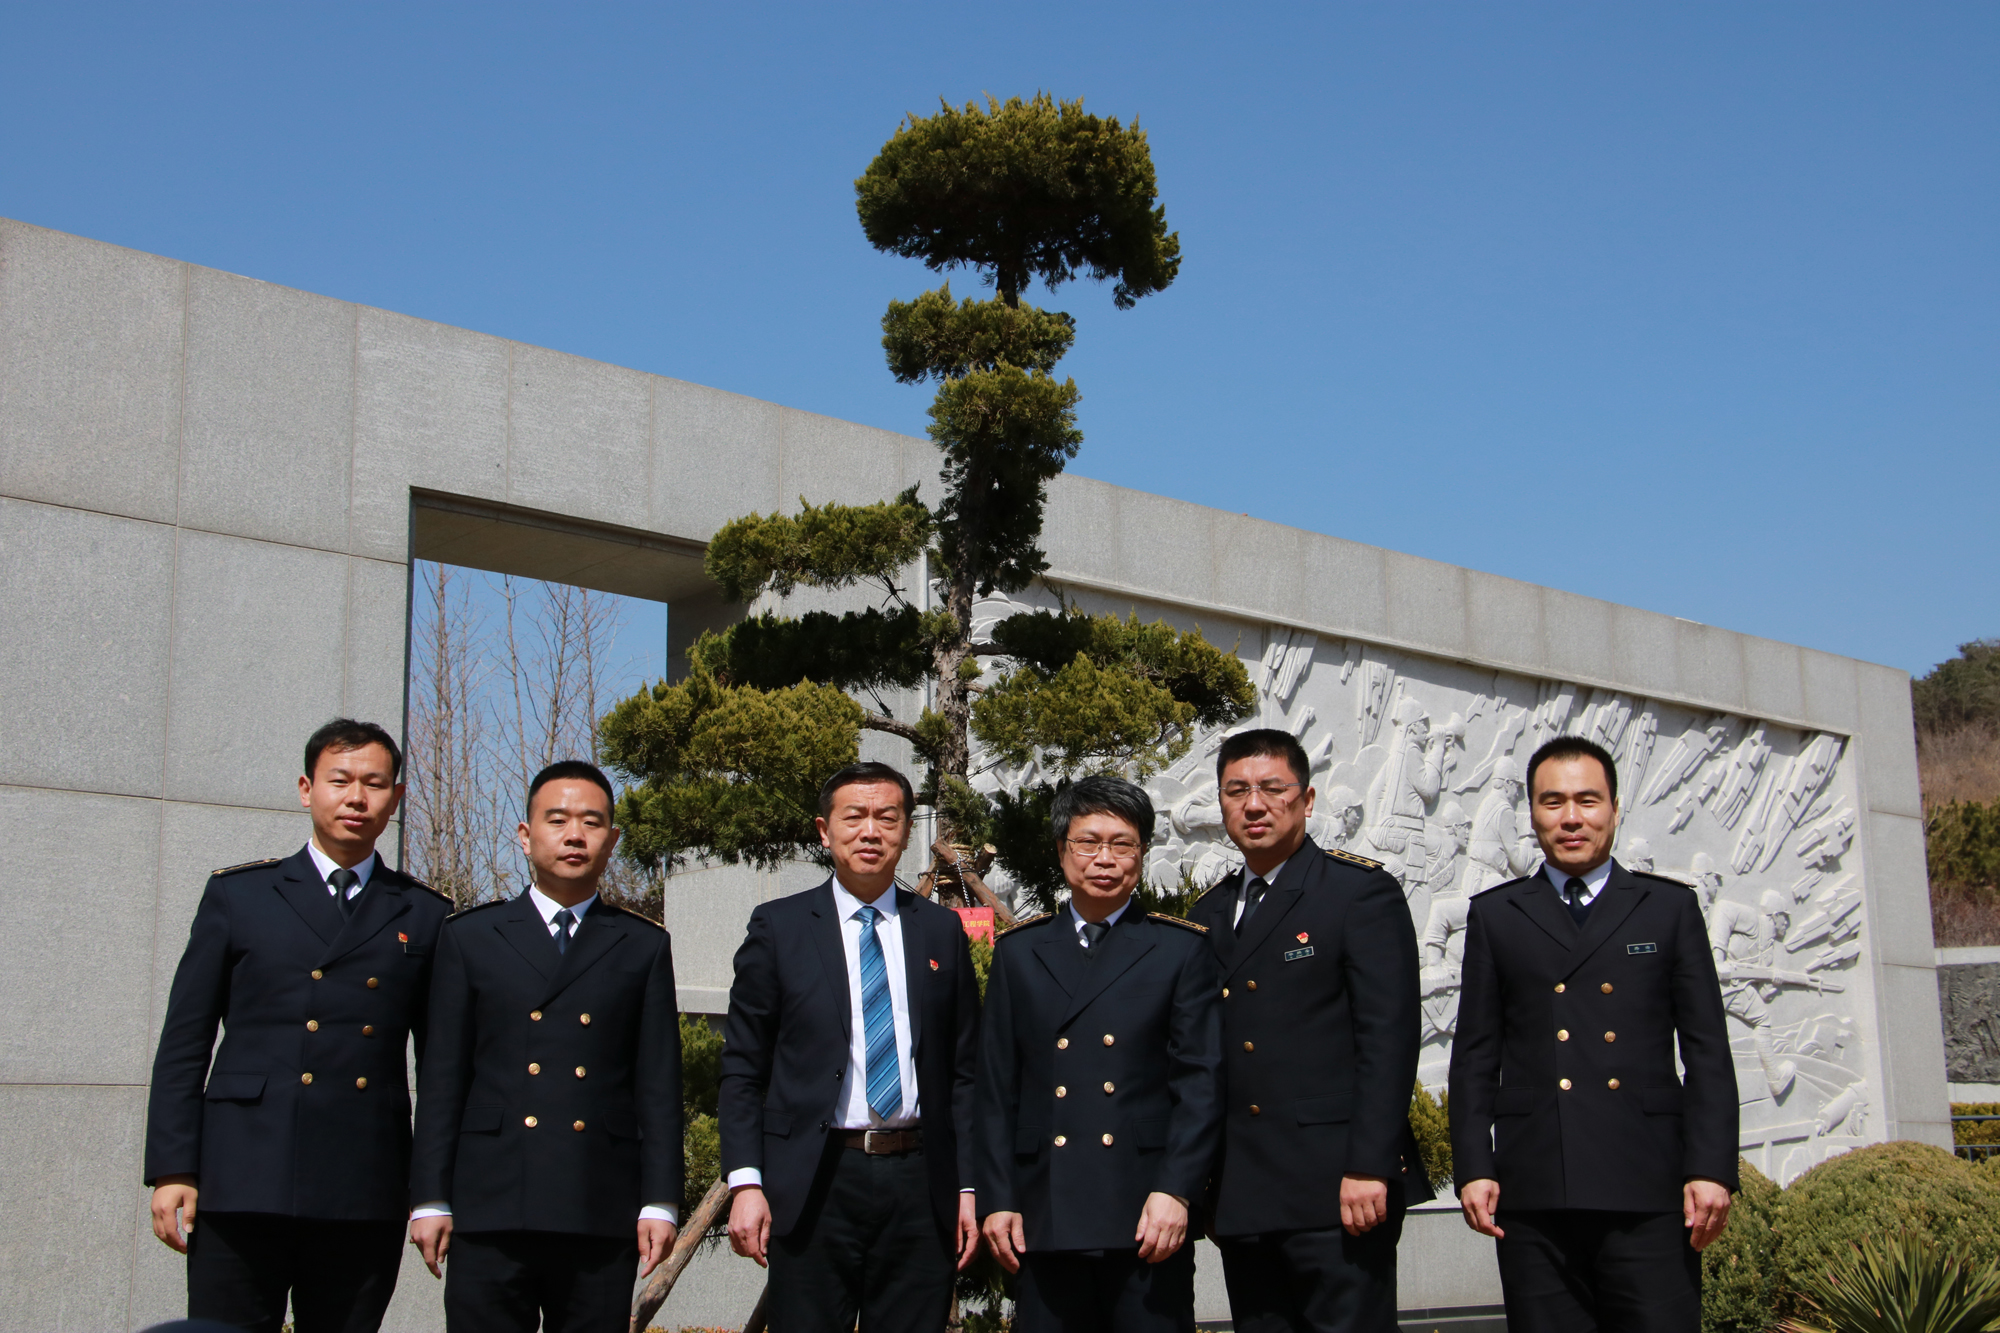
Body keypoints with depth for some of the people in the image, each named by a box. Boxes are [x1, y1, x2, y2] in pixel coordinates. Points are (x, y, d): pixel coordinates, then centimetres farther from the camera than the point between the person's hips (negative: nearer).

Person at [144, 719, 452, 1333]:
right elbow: (184, 1043, 7)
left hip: (366, 1196, 1)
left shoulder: (425, 916, 12)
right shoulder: (237, 895, 10)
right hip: (244, 1186, -1)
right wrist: (172, 1169, -1)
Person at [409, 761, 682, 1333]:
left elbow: (659, 1084, 8)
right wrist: (430, 1199, 1)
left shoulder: (644, 947, 12)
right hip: (491, 1209, 0)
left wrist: (660, 1202, 0)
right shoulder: (470, 937, 11)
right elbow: (441, 1078, 7)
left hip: (602, 1215, 0)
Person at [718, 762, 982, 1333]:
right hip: (813, 1184, -2)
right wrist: (745, 1182, -7)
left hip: (919, 1183, 2)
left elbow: (964, 1069, 11)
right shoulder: (778, 927, 5)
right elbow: (742, 1068, 3)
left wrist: (968, 1186, 4)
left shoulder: (942, 931, 11)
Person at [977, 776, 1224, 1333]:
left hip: (1148, 1214, -2)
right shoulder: (1018, 951, 13)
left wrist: (1175, 1191, -10)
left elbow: (1201, 1082, 1)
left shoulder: (1182, 948, 7)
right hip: (1044, 1217, 2)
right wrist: (997, 1199, 3)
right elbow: (997, 1086, 10)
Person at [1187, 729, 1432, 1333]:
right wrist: (1205, 1184, 12)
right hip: (1243, 1198, 6)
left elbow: (1391, 1035, -10)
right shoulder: (1209, 914, 16)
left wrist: (1369, 1168, -17)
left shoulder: (1363, 892, -2)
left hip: (1338, 1191, -6)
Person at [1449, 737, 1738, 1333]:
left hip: (1648, 1193, -1)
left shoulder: (1671, 908, 12)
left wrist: (1712, 1170, -3)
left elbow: (1707, 1052, 7)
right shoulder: (1495, 915, 13)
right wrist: (1473, 1168, 0)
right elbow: (1475, 1056, 11)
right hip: (1534, 1197, 1)